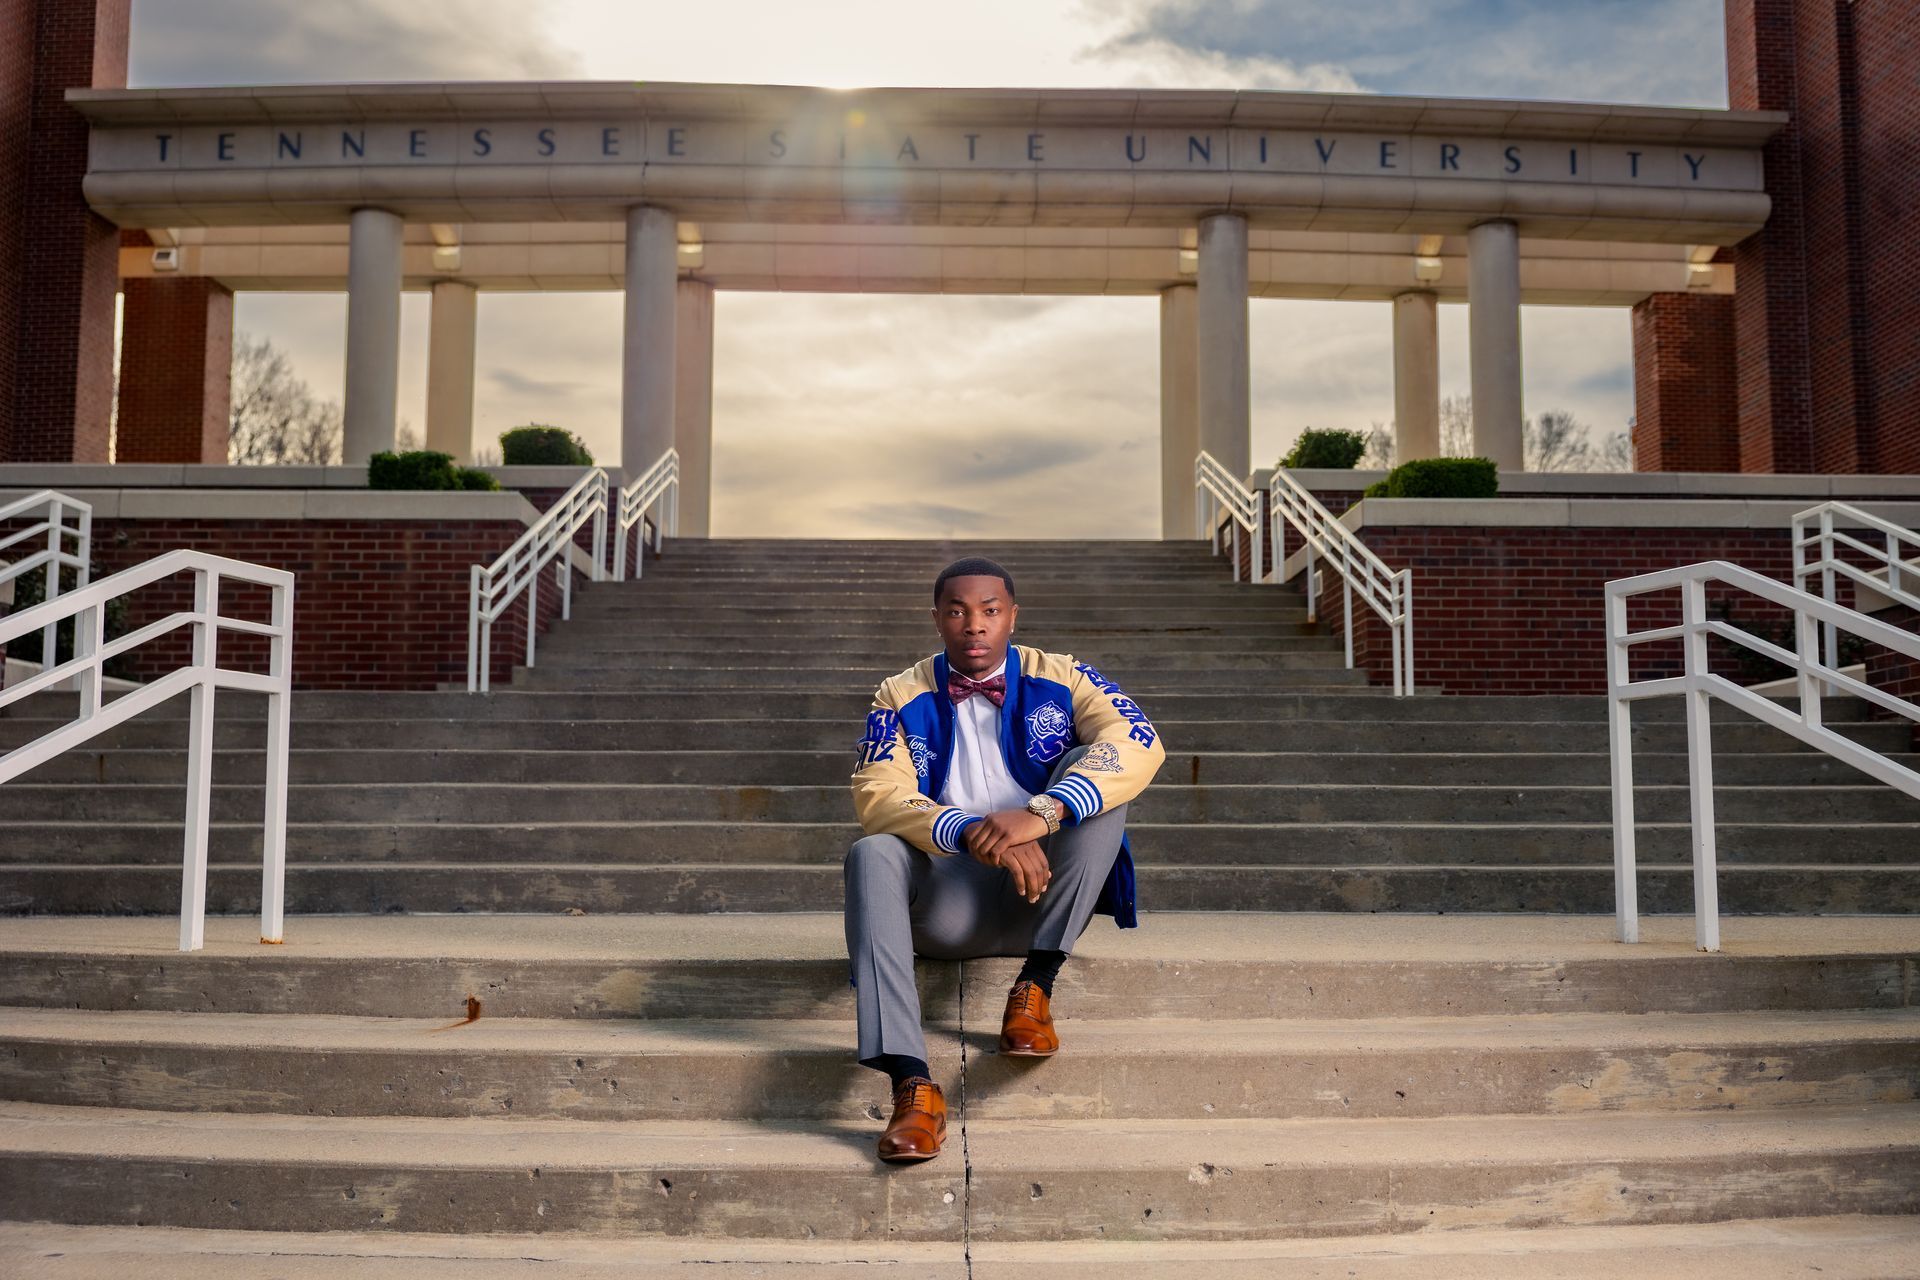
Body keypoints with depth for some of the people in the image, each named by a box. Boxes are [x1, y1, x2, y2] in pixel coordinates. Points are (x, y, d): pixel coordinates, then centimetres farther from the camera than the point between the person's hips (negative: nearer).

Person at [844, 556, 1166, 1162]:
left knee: (1097, 769, -21)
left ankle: (1035, 988, -21)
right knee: (871, 854, -29)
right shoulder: (902, 697, 4)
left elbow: (1141, 742, -17)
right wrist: (971, 833, -31)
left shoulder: (1062, 680, 2)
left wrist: (1040, 813, -33)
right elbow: (876, 796, -12)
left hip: (1044, 901, 0)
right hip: (947, 907, 0)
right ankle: (912, 1085, -39)